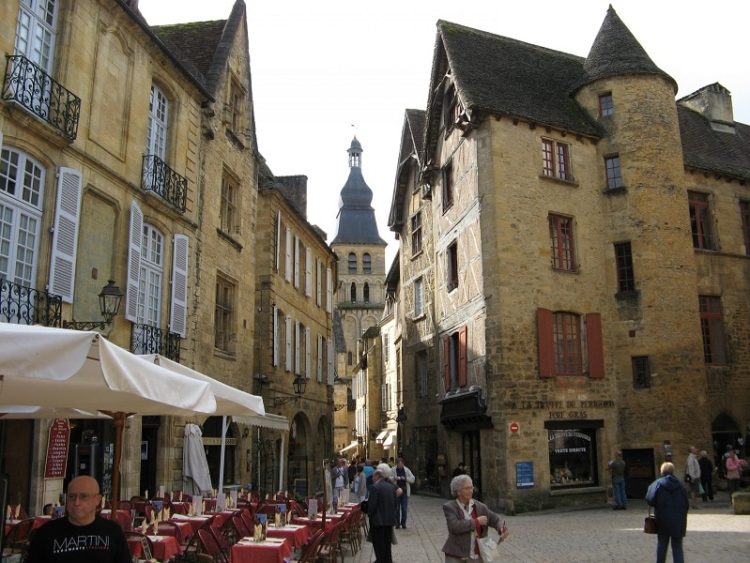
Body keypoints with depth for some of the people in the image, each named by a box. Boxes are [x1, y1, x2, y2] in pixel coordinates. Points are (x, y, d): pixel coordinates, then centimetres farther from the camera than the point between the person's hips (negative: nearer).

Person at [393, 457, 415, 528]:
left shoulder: (407, 470, 4)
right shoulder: (393, 470, -2)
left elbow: (412, 479, 5)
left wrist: (405, 478, -11)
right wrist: (395, 478, -21)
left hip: (405, 491, 1)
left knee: (404, 508, 2)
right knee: (397, 508, 3)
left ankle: (403, 523, 14)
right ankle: (397, 523, 13)